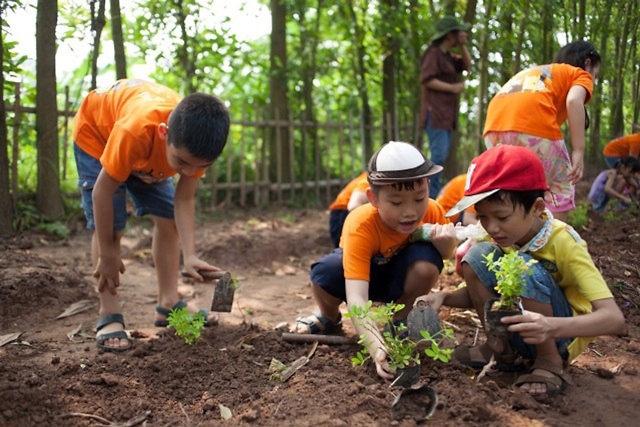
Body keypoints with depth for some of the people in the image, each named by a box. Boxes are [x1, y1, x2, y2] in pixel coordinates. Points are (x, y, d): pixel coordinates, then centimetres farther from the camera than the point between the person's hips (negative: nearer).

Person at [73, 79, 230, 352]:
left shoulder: (195, 142, -31)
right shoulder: (136, 129, -46)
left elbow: (184, 200, -22)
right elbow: (103, 190, -34)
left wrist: (190, 255, -34)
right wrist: (107, 254, -24)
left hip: (149, 148, 5)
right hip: (97, 128, -5)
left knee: (168, 218, 1)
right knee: (109, 226, -14)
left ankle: (168, 304, 10)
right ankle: (109, 315, -5)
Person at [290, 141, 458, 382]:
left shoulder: (432, 212, -27)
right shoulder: (360, 227, -38)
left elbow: (444, 258, -7)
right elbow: (356, 298, -47)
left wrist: (446, 243, -32)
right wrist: (376, 349, -63)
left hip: (399, 276, 2)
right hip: (362, 272, -2)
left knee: (427, 258, -32)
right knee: (326, 272, -35)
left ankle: (399, 321, -3)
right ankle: (329, 318, 3)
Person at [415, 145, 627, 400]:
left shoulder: (562, 241, -26)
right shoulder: (499, 236, -9)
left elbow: (614, 319, -34)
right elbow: (479, 293, 3)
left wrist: (551, 327, -53)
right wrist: (443, 298, -19)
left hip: (562, 336, -5)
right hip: (517, 333, 6)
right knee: (477, 256, -16)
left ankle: (551, 363, -13)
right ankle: (500, 348, -2)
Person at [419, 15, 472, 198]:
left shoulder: (448, 56, 20)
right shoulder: (433, 53, -9)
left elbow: (467, 66, 20)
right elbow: (426, 80, -18)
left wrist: (462, 46, 8)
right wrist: (452, 88, -15)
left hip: (447, 113, 10)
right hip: (435, 113, -10)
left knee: (441, 155, 10)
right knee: (438, 155, -15)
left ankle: (434, 196, 14)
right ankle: (431, 197, -14)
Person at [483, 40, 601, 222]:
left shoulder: (534, 71, 40)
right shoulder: (581, 74, 22)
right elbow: (574, 101, 0)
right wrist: (579, 151, -4)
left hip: (495, 128, 6)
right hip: (533, 126, -5)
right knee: (560, 191, 13)